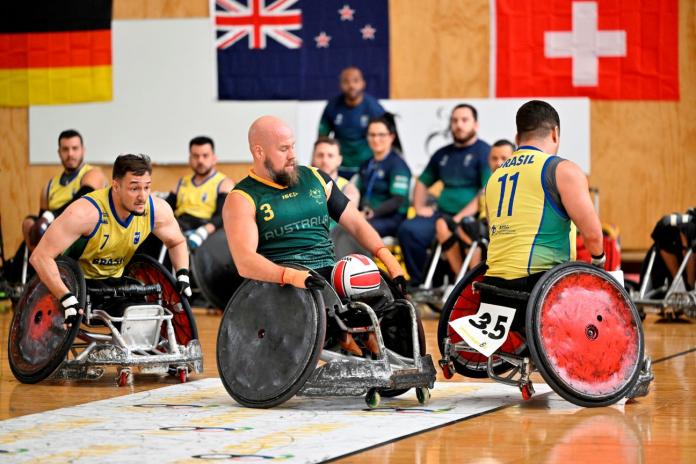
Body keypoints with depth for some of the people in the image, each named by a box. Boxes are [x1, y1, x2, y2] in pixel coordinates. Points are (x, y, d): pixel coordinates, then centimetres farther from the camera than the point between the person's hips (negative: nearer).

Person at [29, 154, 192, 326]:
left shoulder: (157, 210, -18)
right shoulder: (87, 212, -35)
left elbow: (176, 242, 6)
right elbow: (40, 256, -35)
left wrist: (182, 275, -12)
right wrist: (67, 299, -42)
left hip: (114, 280, 4)